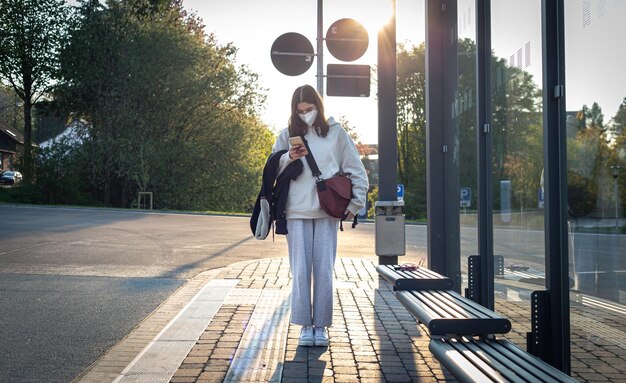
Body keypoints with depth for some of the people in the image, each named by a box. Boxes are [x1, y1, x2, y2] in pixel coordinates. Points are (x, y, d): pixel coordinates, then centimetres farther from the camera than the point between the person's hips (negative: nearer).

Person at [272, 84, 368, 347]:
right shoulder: (287, 135, 10)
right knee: (300, 270, -2)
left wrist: (355, 203, 5)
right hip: (297, 212, 1)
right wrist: (289, 159, -8)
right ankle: (305, 325, 8)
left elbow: (356, 170, 11)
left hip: (328, 211, 0)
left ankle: (321, 325, 10)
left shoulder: (336, 132, 8)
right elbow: (274, 171, 11)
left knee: (324, 270, -1)